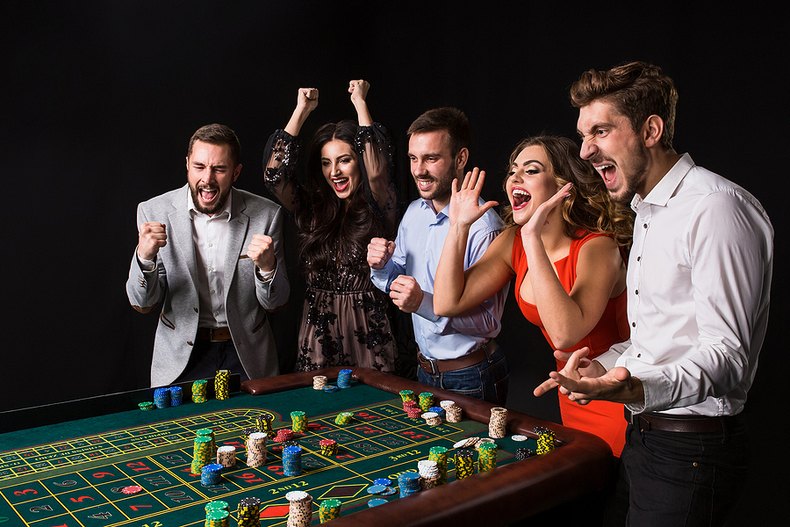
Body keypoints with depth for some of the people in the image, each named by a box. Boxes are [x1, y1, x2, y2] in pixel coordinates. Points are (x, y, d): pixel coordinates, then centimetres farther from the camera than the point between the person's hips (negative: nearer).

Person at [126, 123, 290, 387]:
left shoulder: (266, 214, -9)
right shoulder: (154, 211, -8)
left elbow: (274, 303, -3)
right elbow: (142, 304, -6)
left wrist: (267, 266, -25)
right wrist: (144, 256, -25)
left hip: (246, 356, 1)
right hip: (180, 358, 0)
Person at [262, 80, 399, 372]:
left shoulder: (378, 209, -3)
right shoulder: (312, 208, 4)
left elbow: (376, 173, -23)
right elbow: (274, 174, -8)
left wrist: (360, 103, -12)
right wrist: (302, 110, -2)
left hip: (367, 334, -3)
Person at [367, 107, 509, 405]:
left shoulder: (484, 227, -24)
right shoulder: (414, 212, 0)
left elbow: (489, 321, -23)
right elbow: (399, 281, 10)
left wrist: (425, 304, -33)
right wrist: (382, 267, -10)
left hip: (470, 379, -7)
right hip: (424, 370, 7)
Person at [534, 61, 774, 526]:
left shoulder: (716, 207, -19)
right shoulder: (648, 212, 14)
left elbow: (726, 356, -25)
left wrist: (638, 388, -41)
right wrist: (606, 365, 4)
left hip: (691, 450, -9)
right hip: (643, 436, 9)